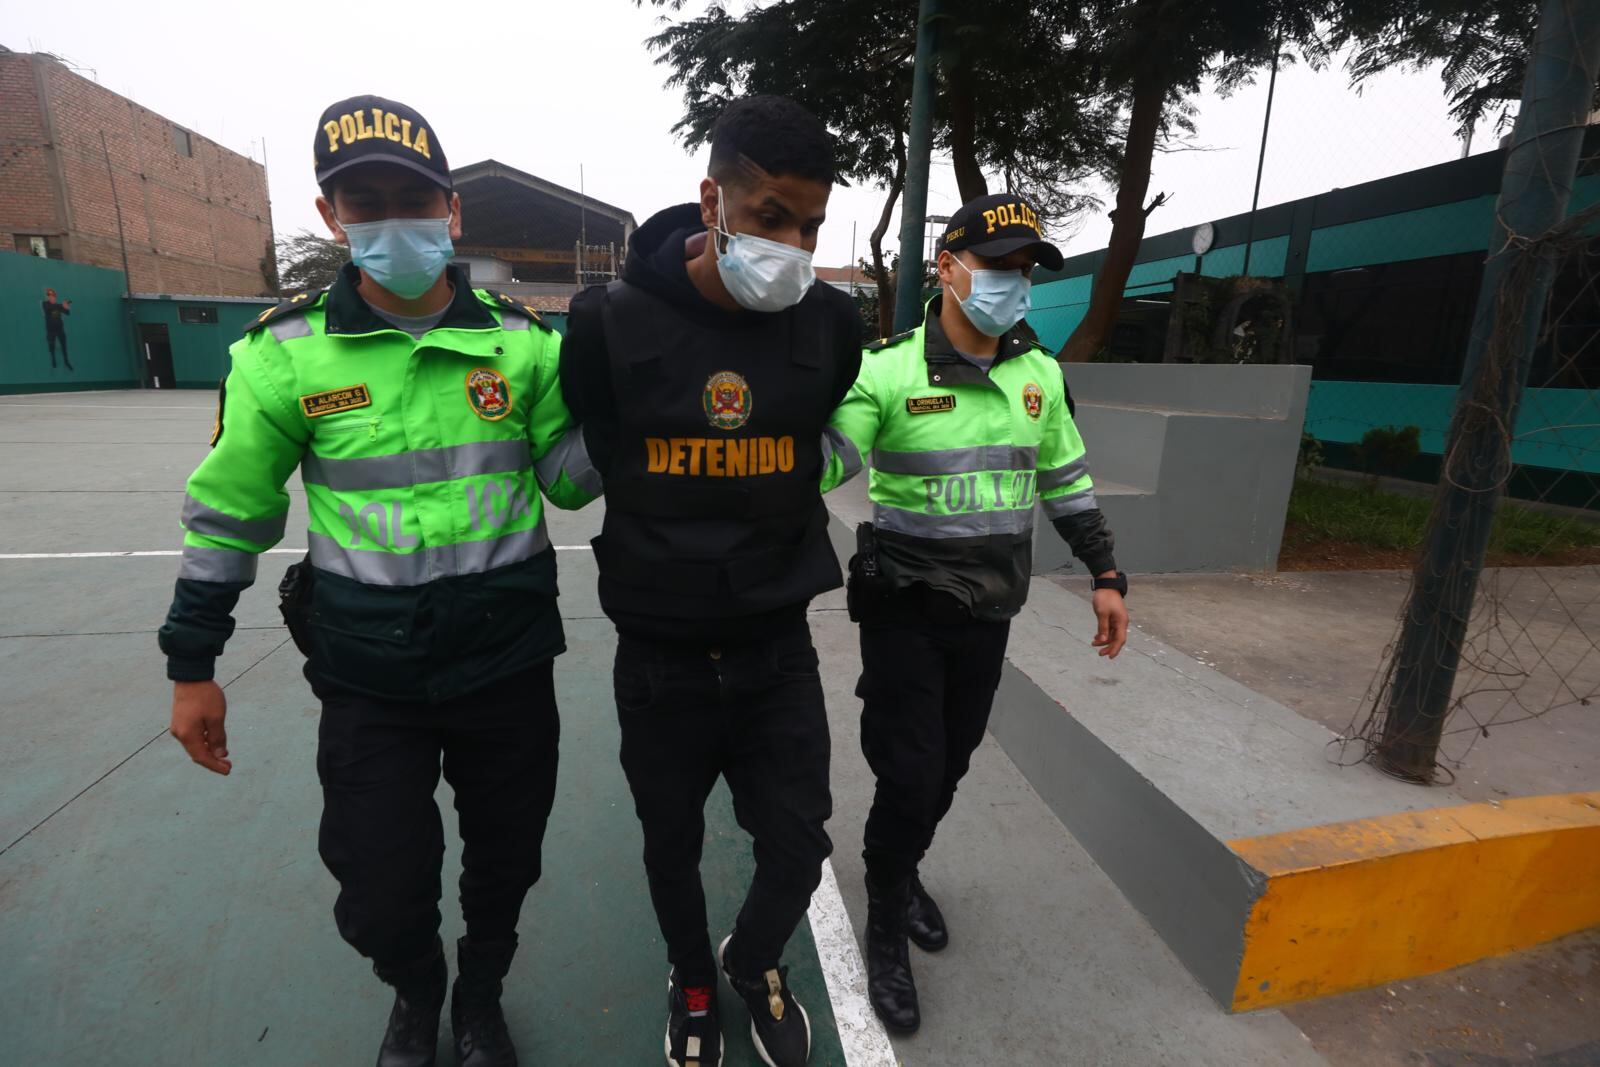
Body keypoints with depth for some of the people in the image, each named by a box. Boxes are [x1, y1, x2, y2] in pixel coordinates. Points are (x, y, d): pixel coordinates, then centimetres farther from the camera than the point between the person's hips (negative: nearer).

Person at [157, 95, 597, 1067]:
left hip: (508, 665, 1)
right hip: (370, 679, 0)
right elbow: (230, 512, 3)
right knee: (380, 900, 12)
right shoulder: (285, 352, -5)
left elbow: (571, 478, 0)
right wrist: (192, 665, 8)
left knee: (505, 866, 18)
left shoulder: (522, 340, -3)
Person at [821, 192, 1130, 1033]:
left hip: (989, 613, 5)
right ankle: (886, 932, 29)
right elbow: (818, 460, -23)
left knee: (948, 770, 18)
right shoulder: (887, 371, -14)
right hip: (906, 613, -5)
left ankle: (902, 872, 47)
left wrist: (1106, 574, 12)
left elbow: (1066, 482, 13)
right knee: (909, 776, 1)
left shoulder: (1040, 374, 3)